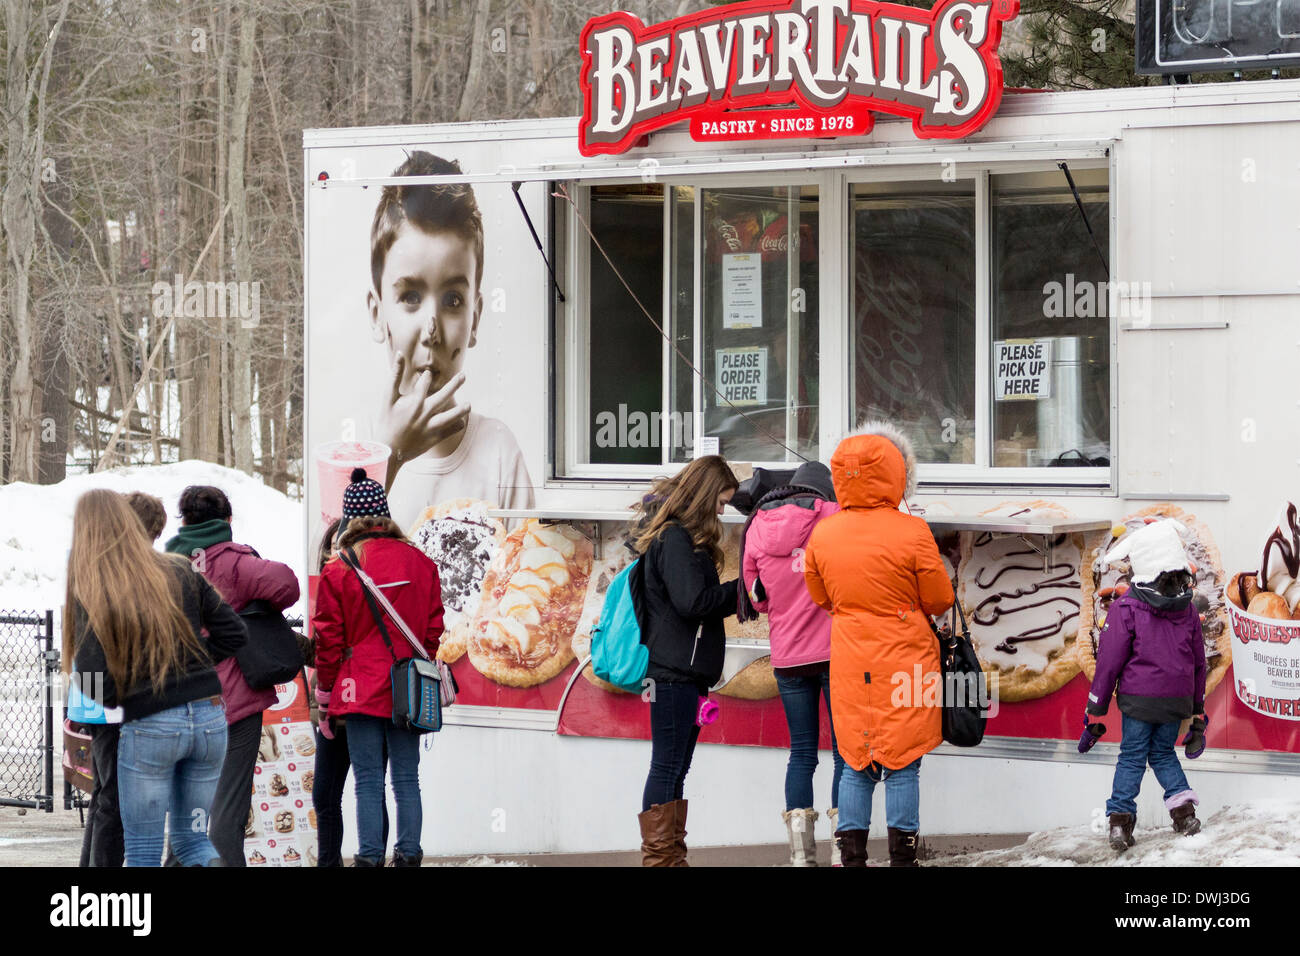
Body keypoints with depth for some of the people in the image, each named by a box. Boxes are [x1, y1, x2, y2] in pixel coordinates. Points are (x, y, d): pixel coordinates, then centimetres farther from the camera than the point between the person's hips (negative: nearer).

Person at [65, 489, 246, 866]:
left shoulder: (90, 594, -8)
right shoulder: (180, 574, 5)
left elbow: (96, 683, -12)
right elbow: (234, 633, 8)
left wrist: (120, 698, 8)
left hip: (149, 726, -4)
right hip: (209, 718, 4)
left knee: (143, 851, 8)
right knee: (191, 837, 17)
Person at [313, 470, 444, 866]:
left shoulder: (338, 570, -6)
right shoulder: (420, 563, 4)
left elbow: (328, 639, -1)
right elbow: (433, 628, 9)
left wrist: (324, 697, 8)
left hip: (361, 691, -3)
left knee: (368, 781, 0)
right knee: (407, 779, 7)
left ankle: (370, 857, -3)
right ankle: (409, 855, 7)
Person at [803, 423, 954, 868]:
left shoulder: (822, 534, -2)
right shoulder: (912, 533, -14)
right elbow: (939, 600, -5)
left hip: (851, 665, 3)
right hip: (904, 661, -3)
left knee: (856, 764, 12)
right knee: (902, 765, 4)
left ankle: (851, 856, 12)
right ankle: (902, 856, 6)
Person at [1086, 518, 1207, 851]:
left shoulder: (1126, 608, -12)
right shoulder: (1188, 609, 3)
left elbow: (1110, 659, -9)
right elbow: (1198, 660, 12)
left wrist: (1096, 704, 1)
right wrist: (1198, 704, 23)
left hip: (1138, 698, -4)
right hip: (1177, 698, 4)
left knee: (1132, 757, 4)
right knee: (1163, 752, 18)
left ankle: (1120, 820, -1)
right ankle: (1183, 808, 3)